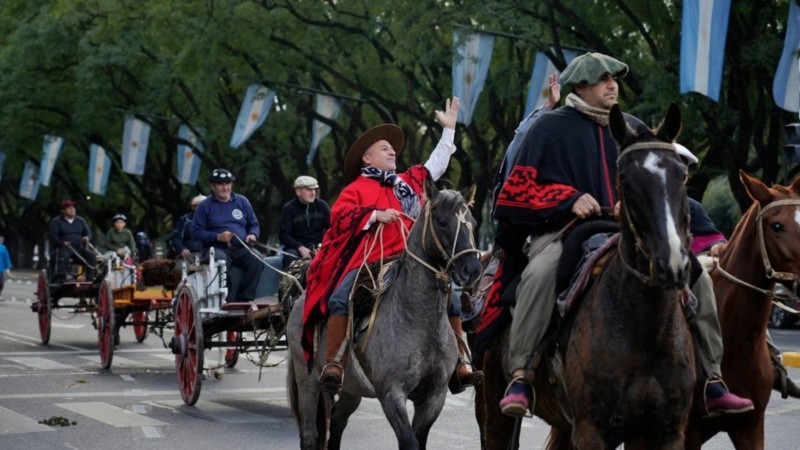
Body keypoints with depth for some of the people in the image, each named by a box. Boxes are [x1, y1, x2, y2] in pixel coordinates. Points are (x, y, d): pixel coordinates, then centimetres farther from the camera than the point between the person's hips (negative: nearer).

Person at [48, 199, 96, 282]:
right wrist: (62, 243, -22)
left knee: (91, 255, -23)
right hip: (63, 248, -4)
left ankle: (89, 279, -24)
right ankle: (61, 279, -45)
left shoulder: (80, 220, 20)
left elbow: (88, 232, 16)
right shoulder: (56, 221, 7)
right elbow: (51, 235, -4)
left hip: (78, 248, 4)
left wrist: (87, 237, -11)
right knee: (63, 255, -40)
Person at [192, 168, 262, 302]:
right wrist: (217, 237, -14)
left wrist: (253, 235, -2)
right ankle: (228, 300, -33)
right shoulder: (205, 206, 7)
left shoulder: (242, 201, 16)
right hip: (217, 249, -3)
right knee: (220, 261, -38)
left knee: (256, 260, -29)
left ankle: (244, 299, -26)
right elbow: (196, 232, 1)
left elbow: (254, 224, 22)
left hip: (241, 249, 3)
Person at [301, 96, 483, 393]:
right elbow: (339, 215, -6)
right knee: (340, 300, -28)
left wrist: (449, 129, 32)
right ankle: (332, 363, -26)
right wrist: (375, 214, -17)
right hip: (367, 262, -5)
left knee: (449, 299, -3)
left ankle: (460, 363, 0)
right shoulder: (356, 188, 8)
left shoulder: (409, 182, 22)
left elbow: (435, 166, 32)